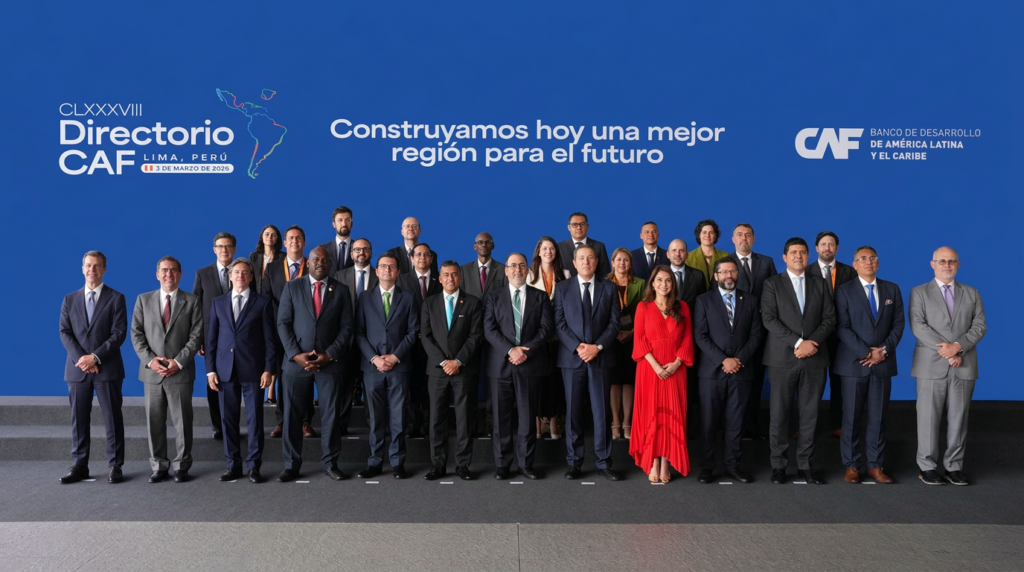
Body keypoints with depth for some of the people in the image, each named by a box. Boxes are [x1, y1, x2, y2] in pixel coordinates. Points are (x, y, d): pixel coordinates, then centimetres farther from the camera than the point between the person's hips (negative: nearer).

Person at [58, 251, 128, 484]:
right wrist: (79, 358, -12)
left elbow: (119, 332, -6)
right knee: (78, 420, 6)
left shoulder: (116, 298, 3)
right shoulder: (70, 299, 12)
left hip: (107, 368, -3)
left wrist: (96, 357, -15)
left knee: (112, 419, 1)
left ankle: (114, 466, 8)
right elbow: (64, 332, 4)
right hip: (77, 368, 3)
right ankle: (79, 466, 15)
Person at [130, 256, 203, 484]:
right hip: (152, 371, 2)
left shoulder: (191, 302, 4)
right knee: (154, 421, 6)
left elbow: (196, 336, -2)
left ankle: (181, 466, 11)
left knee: (182, 421, 2)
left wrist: (178, 362, -11)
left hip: (180, 372, -2)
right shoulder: (143, 300, 10)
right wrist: (149, 359, -8)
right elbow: (136, 334, 6)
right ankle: (159, 466, 16)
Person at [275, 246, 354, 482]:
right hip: (296, 361, 0)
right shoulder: (292, 287, 7)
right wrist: (296, 354, -10)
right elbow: (283, 324, 1)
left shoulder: (340, 291, 7)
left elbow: (346, 328, 2)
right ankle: (291, 465, 14)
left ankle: (330, 462, 16)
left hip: (330, 362, 0)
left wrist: (329, 355, -10)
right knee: (293, 415, 4)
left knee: (331, 414, 5)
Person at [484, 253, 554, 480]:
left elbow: (547, 328, -1)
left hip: (530, 365, 0)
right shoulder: (494, 297, 8)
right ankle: (502, 464, 12)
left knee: (527, 417, 5)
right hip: (501, 365, 0)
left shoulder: (540, 297, 9)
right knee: (502, 417, 3)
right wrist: (510, 350, -15)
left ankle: (526, 463, 14)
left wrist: (526, 351, -13)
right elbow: (489, 330, -2)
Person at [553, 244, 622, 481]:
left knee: (601, 411, 3)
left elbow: (614, 323, 1)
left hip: (601, 357, 0)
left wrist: (597, 346, -12)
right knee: (573, 411, 4)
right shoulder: (562, 288, 6)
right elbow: (559, 324, 0)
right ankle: (574, 462, 13)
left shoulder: (609, 288, 7)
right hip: (572, 357, 0)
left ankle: (604, 463, 11)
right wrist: (577, 347, -13)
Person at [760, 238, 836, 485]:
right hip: (782, 358, -2)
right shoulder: (773, 283, 4)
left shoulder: (820, 284, 13)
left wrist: (812, 342, -11)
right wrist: (798, 342, -15)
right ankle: (778, 465, 10)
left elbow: (829, 318, 6)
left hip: (814, 358, 3)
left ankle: (805, 466, 13)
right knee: (779, 414, 1)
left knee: (809, 415, 5)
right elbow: (769, 319, -7)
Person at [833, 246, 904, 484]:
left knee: (878, 417, 5)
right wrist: (865, 352, -14)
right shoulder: (844, 290, 0)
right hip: (854, 363, -3)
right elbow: (842, 327, -7)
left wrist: (884, 350, -7)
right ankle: (851, 465, 9)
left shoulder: (892, 290, 11)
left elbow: (898, 324, 6)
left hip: (883, 363, 3)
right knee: (852, 417, 1)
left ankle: (875, 465, 13)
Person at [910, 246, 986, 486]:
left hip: (964, 367, 3)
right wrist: (947, 351, -14)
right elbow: (918, 326, -7)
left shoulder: (972, 294, 14)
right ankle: (927, 467, 8)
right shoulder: (919, 293, 5)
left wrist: (958, 346, -13)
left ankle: (954, 467, 12)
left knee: (958, 418, 4)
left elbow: (980, 325, 4)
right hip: (931, 365, -2)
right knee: (929, 418, 0)